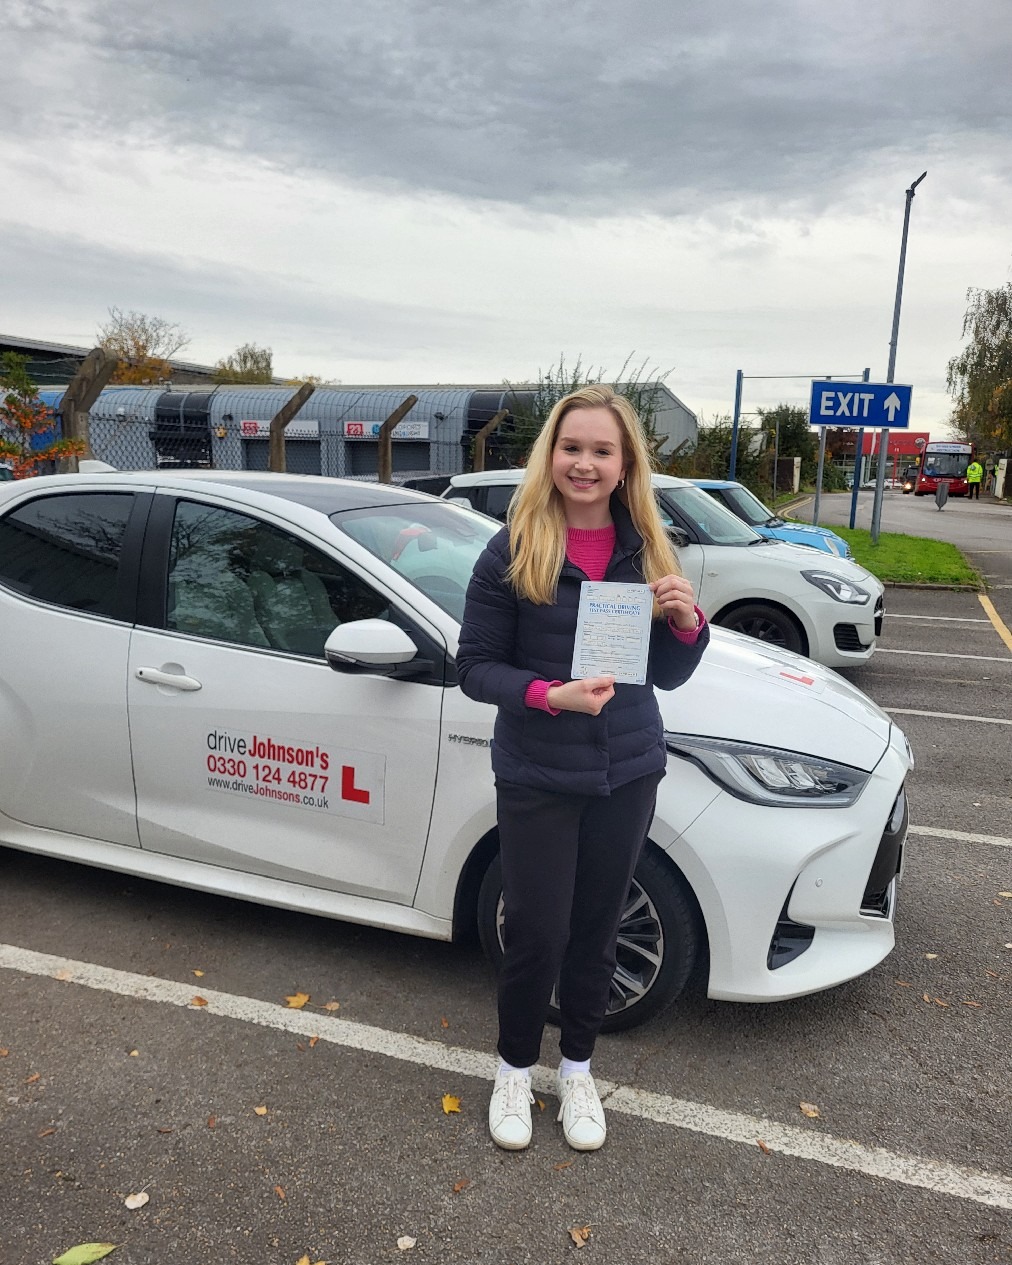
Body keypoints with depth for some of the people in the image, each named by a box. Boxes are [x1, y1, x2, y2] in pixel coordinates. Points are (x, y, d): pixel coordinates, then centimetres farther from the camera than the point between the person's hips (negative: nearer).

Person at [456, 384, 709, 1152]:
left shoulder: (646, 550, 1)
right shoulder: (513, 550, -9)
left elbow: (666, 677, 6)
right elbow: (475, 668, -8)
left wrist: (686, 623, -14)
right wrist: (550, 695, -24)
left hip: (627, 773, 3)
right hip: (537, 779, -3)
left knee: (597, 928, 16)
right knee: (538, 933, 7)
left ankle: (578, 1069, 39)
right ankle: (516, 1069, 35)